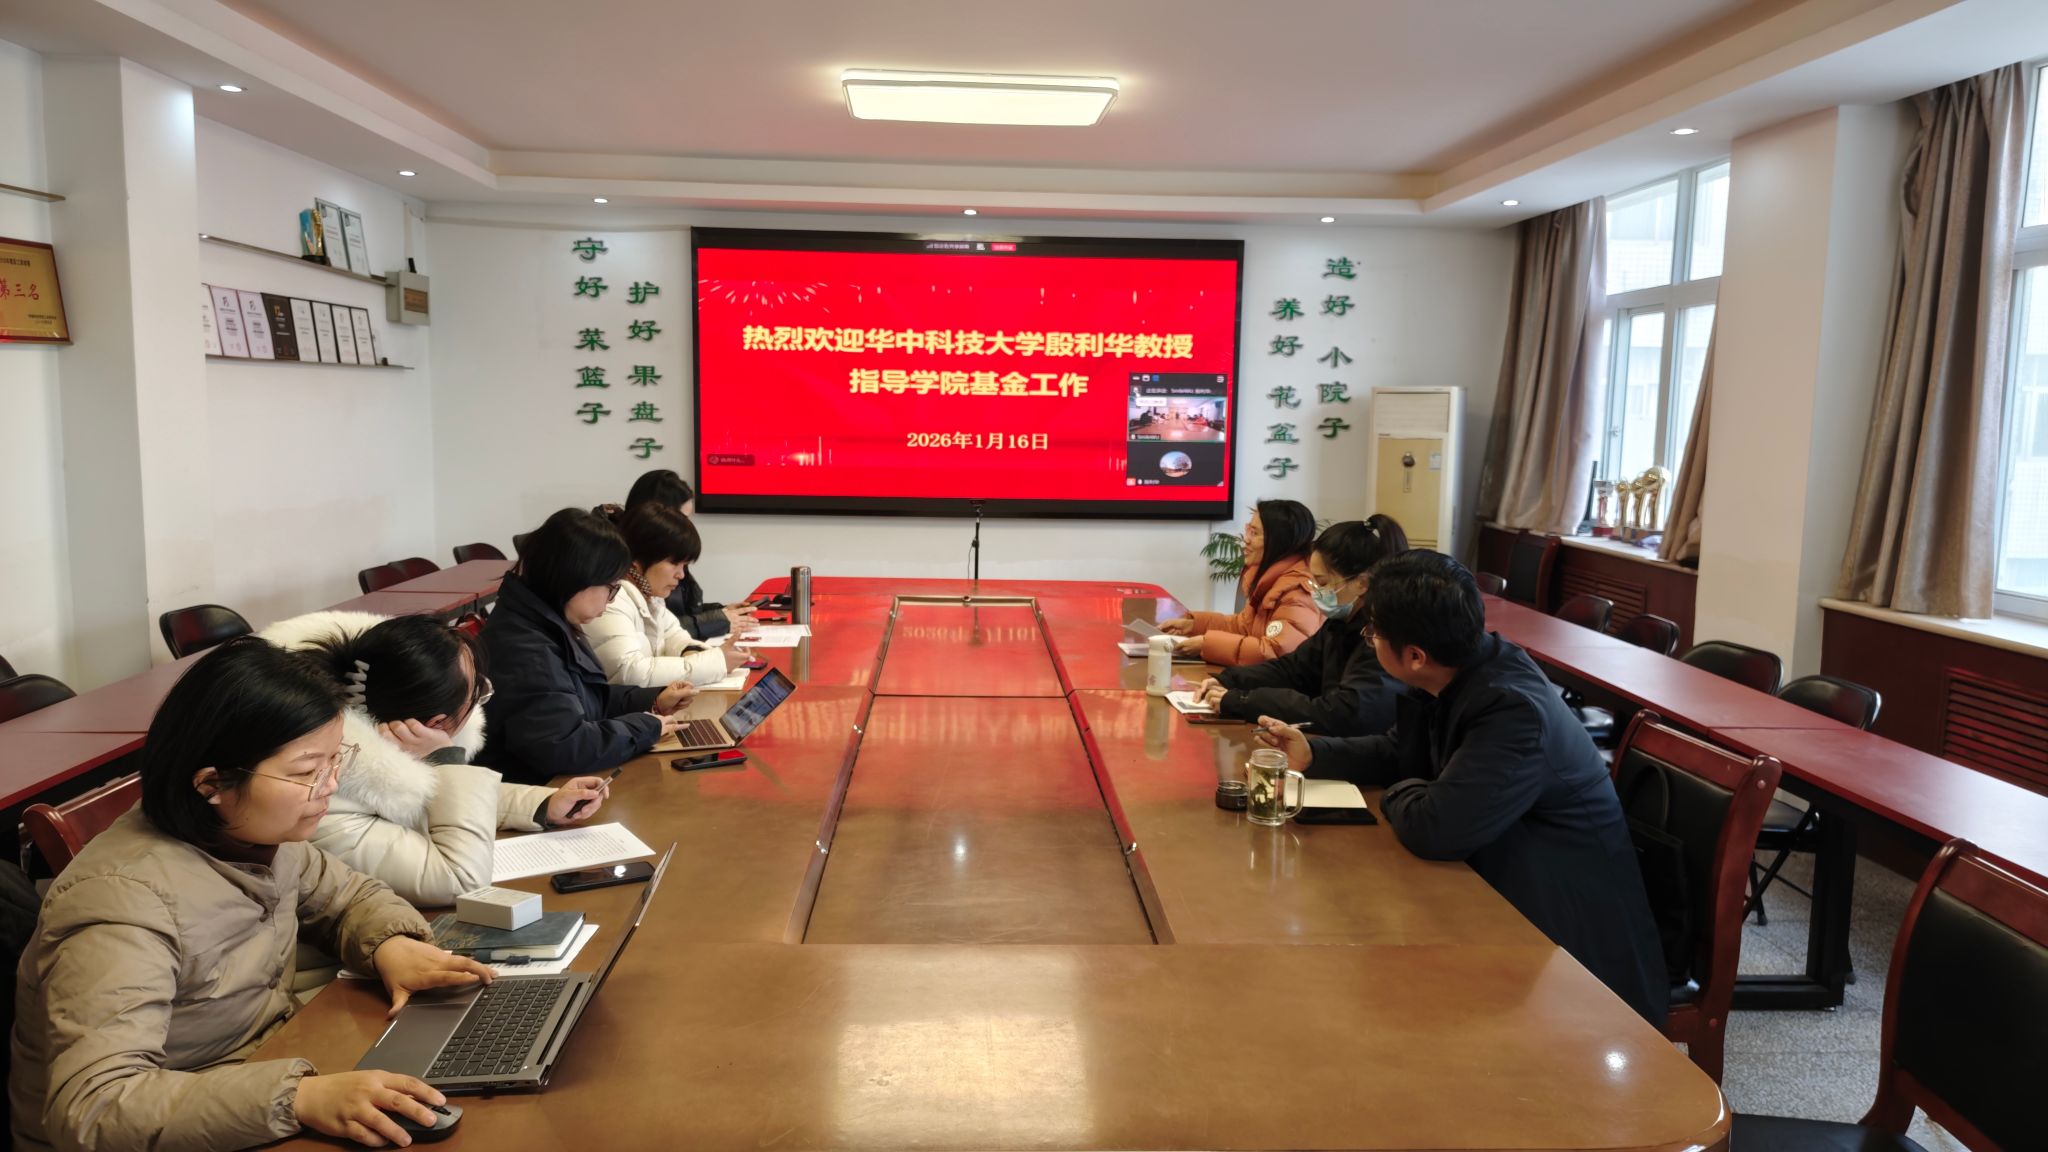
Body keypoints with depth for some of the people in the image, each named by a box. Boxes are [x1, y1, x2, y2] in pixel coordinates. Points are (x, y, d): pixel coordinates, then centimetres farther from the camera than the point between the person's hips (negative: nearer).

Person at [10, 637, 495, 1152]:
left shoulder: (255, 833, -5)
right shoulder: (125, 903, -27)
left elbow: (346, 894, 12)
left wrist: (392, 943, -9)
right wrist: (300, 1097, -41)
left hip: (267, 1066, 7)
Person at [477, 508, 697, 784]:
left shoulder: (550, 625, 7)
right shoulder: (523, 650, -26)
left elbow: (588, 696, 21)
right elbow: (562, 747, -32)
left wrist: (652, 700, 8)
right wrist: (646, 727, -19)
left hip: (565, 783, 10)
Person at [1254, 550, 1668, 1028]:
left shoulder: (1514, 711, -30)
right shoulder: (1462, 674, -3)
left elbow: (1433, 829, -31)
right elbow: (1399, 751, 15)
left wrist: (1400, 794, -10)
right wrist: (1312, 752, 5)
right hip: (1504, 889, 8)